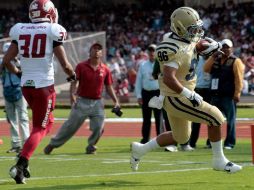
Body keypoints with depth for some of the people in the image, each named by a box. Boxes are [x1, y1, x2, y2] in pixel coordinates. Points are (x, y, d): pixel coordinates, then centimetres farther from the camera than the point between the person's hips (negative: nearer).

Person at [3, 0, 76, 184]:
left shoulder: (20, 31, 4)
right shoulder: (53, 31, -9)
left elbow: (6, 60, 6)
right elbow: (65, 64, -10)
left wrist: (17, 72, 26)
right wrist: (72, 75, 11)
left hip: (26, 85, 5)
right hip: (44, 86, -5)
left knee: (47, 121, 24)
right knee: (39, 128, 3)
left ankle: (24, 163, 18)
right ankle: (20, 165, -12)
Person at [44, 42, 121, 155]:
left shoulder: (105, 69, 6)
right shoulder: (81, 66, -1)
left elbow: (109, 87, 9)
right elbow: (74, 82, -5)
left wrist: (116, 101, -1)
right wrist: (72, 94, -21)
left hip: (97, 103, 2)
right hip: (82, 102, -2)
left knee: (98, 128, -6)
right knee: (70, 125, -3)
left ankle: (91, 146, 18)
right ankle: (53, 144, 9)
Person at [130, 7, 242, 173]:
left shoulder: (190, 39, 1)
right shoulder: (175, 51, -27)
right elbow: (169, 79, -37)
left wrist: (212, 44, 1)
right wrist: (191, 96, -31)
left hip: (182, 96, 10)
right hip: (176, 99, -10)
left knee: (180, 138, 23)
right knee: (216, 117, -9)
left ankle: (141, 149, 34)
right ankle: (219, 160, 2)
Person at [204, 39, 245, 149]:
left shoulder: (235, 61, -3)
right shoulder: (216, 60, 16)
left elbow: (239, 79, -9)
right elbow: (206, 69, 6)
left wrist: (237, 93, -17)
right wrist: (213, 57, -3)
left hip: (229, 95, -6)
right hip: (216, 95, 6)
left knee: (230, 120, -3)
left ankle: (229, 143, 1)